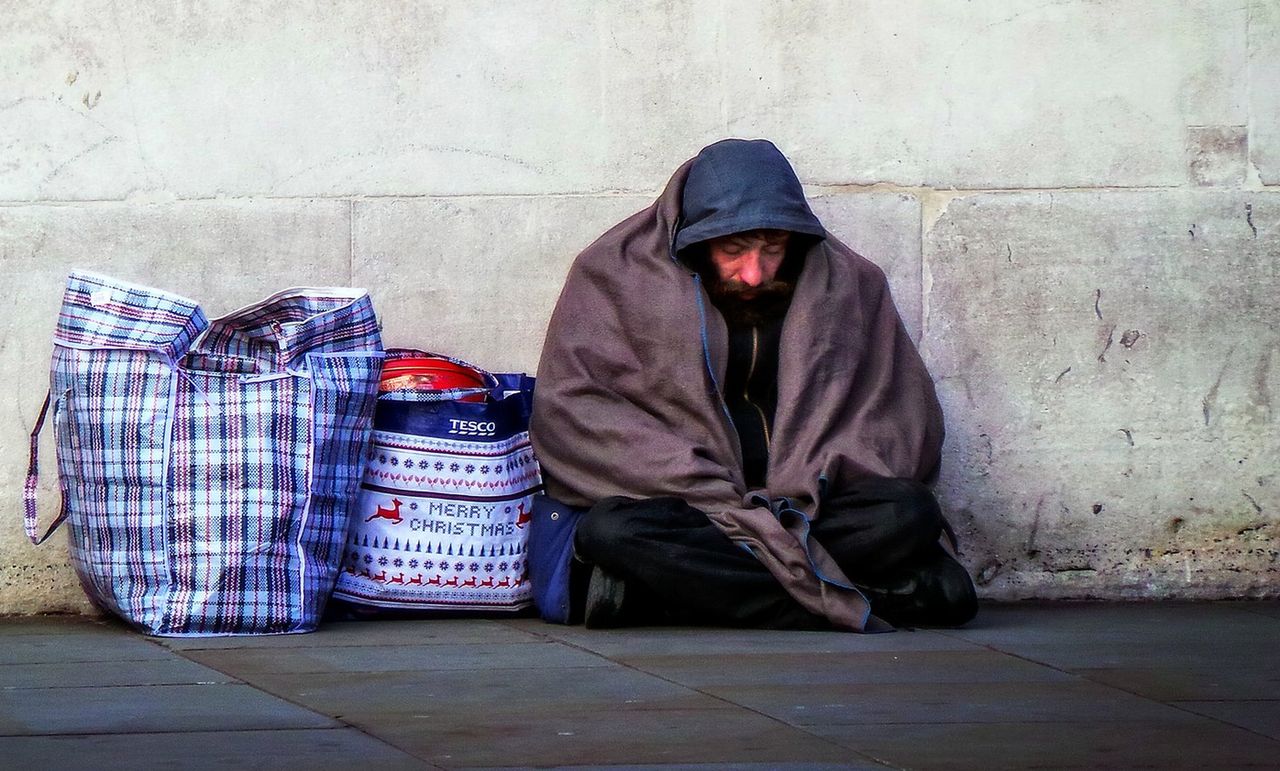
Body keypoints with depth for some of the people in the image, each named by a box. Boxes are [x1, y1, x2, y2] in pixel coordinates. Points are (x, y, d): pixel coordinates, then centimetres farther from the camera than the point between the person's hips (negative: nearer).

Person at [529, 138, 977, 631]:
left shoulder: (846, 285, 9)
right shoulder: (618, 275, 2)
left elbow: (904, 417, 9)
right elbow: (570, 408, -6)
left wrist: (810, 487, -10)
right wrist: (713, 494, -16)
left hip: (802, 504, 2)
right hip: (685, 506, -1)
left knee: (908, 514, -28)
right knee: (610, 530, -36)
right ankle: (852, 606, -34)